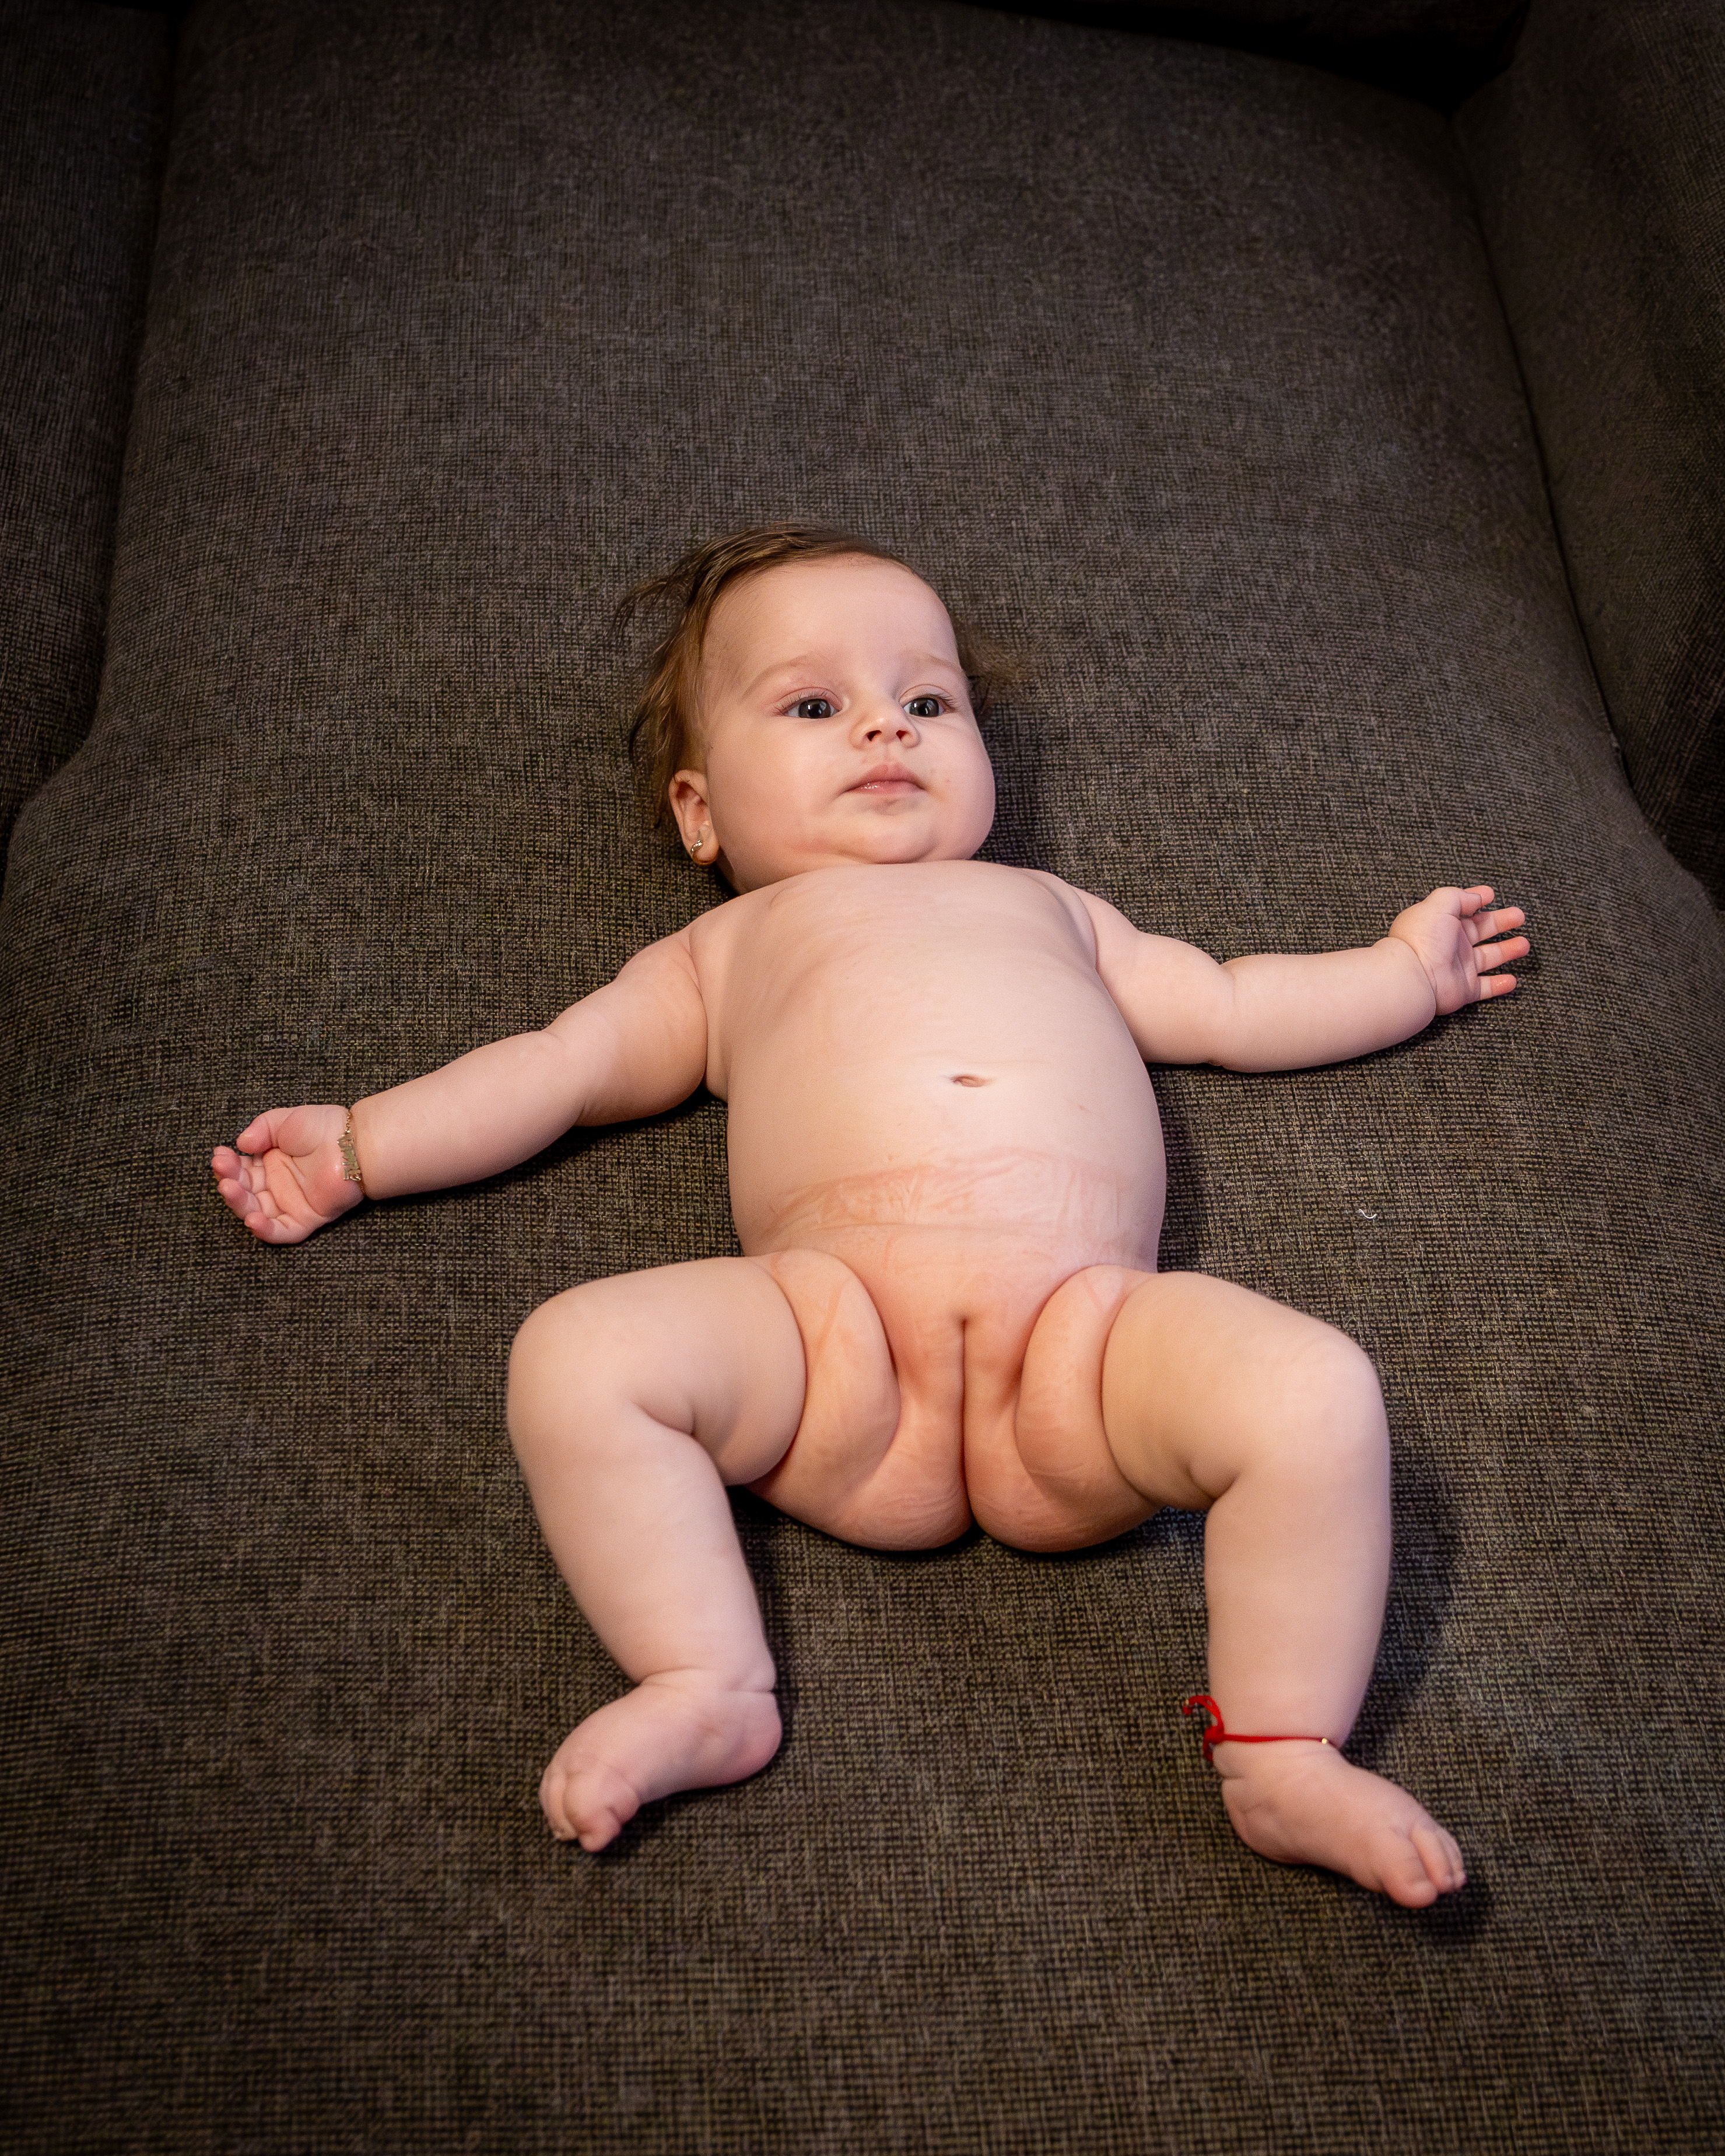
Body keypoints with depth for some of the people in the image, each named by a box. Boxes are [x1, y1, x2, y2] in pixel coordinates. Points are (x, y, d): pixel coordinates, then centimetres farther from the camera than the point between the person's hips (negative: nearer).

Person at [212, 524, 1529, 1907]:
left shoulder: (1046, 907, 39)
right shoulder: (725, 950, 33)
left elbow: (1234, 1006, 44)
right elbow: (552, 1066, 28)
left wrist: (1407, 968, 45)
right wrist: (356, 1147, 19)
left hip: (1086, 1321, 1)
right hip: (835, 1326, -1)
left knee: (1319, 1392, -25)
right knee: (574, 1357, -25)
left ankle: (1288, 1760, -13)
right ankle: (708, 1691, -15)